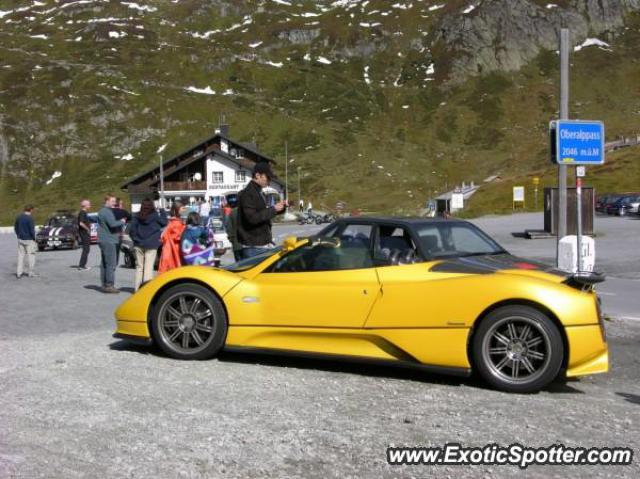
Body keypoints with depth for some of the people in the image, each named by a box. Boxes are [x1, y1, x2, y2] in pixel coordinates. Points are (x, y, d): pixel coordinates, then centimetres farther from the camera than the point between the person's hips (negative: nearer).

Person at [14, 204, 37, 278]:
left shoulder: (19, 217, 5)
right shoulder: (30, 218, -17)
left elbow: (15, 228, 12)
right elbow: (32, 230, -17)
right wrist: (34, 239, -5)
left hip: (20, 239, 6)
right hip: (29, 240, -6)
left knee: (21, 256, 10)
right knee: (31, 256, 4)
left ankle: (19, 273, 9)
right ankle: (31, 273, 9)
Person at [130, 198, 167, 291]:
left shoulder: (137, 217, 0)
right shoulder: (155, 216, -9)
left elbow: (132, 230, -3)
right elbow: (164, 223, 4)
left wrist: (136, 239, 7)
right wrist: (162, 212, 14)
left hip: (139, 245, 3)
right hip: (151, 245, -3)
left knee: (139, 267, 11)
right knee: (148, 267, -3)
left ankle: (137, 288, 13)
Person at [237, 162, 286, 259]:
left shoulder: (260, 193, 16)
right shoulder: (247, 194, -14)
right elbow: (252, 218, -24)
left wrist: (279, 208, 7)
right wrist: (273, 209, -19)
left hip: (265, 243, 10)